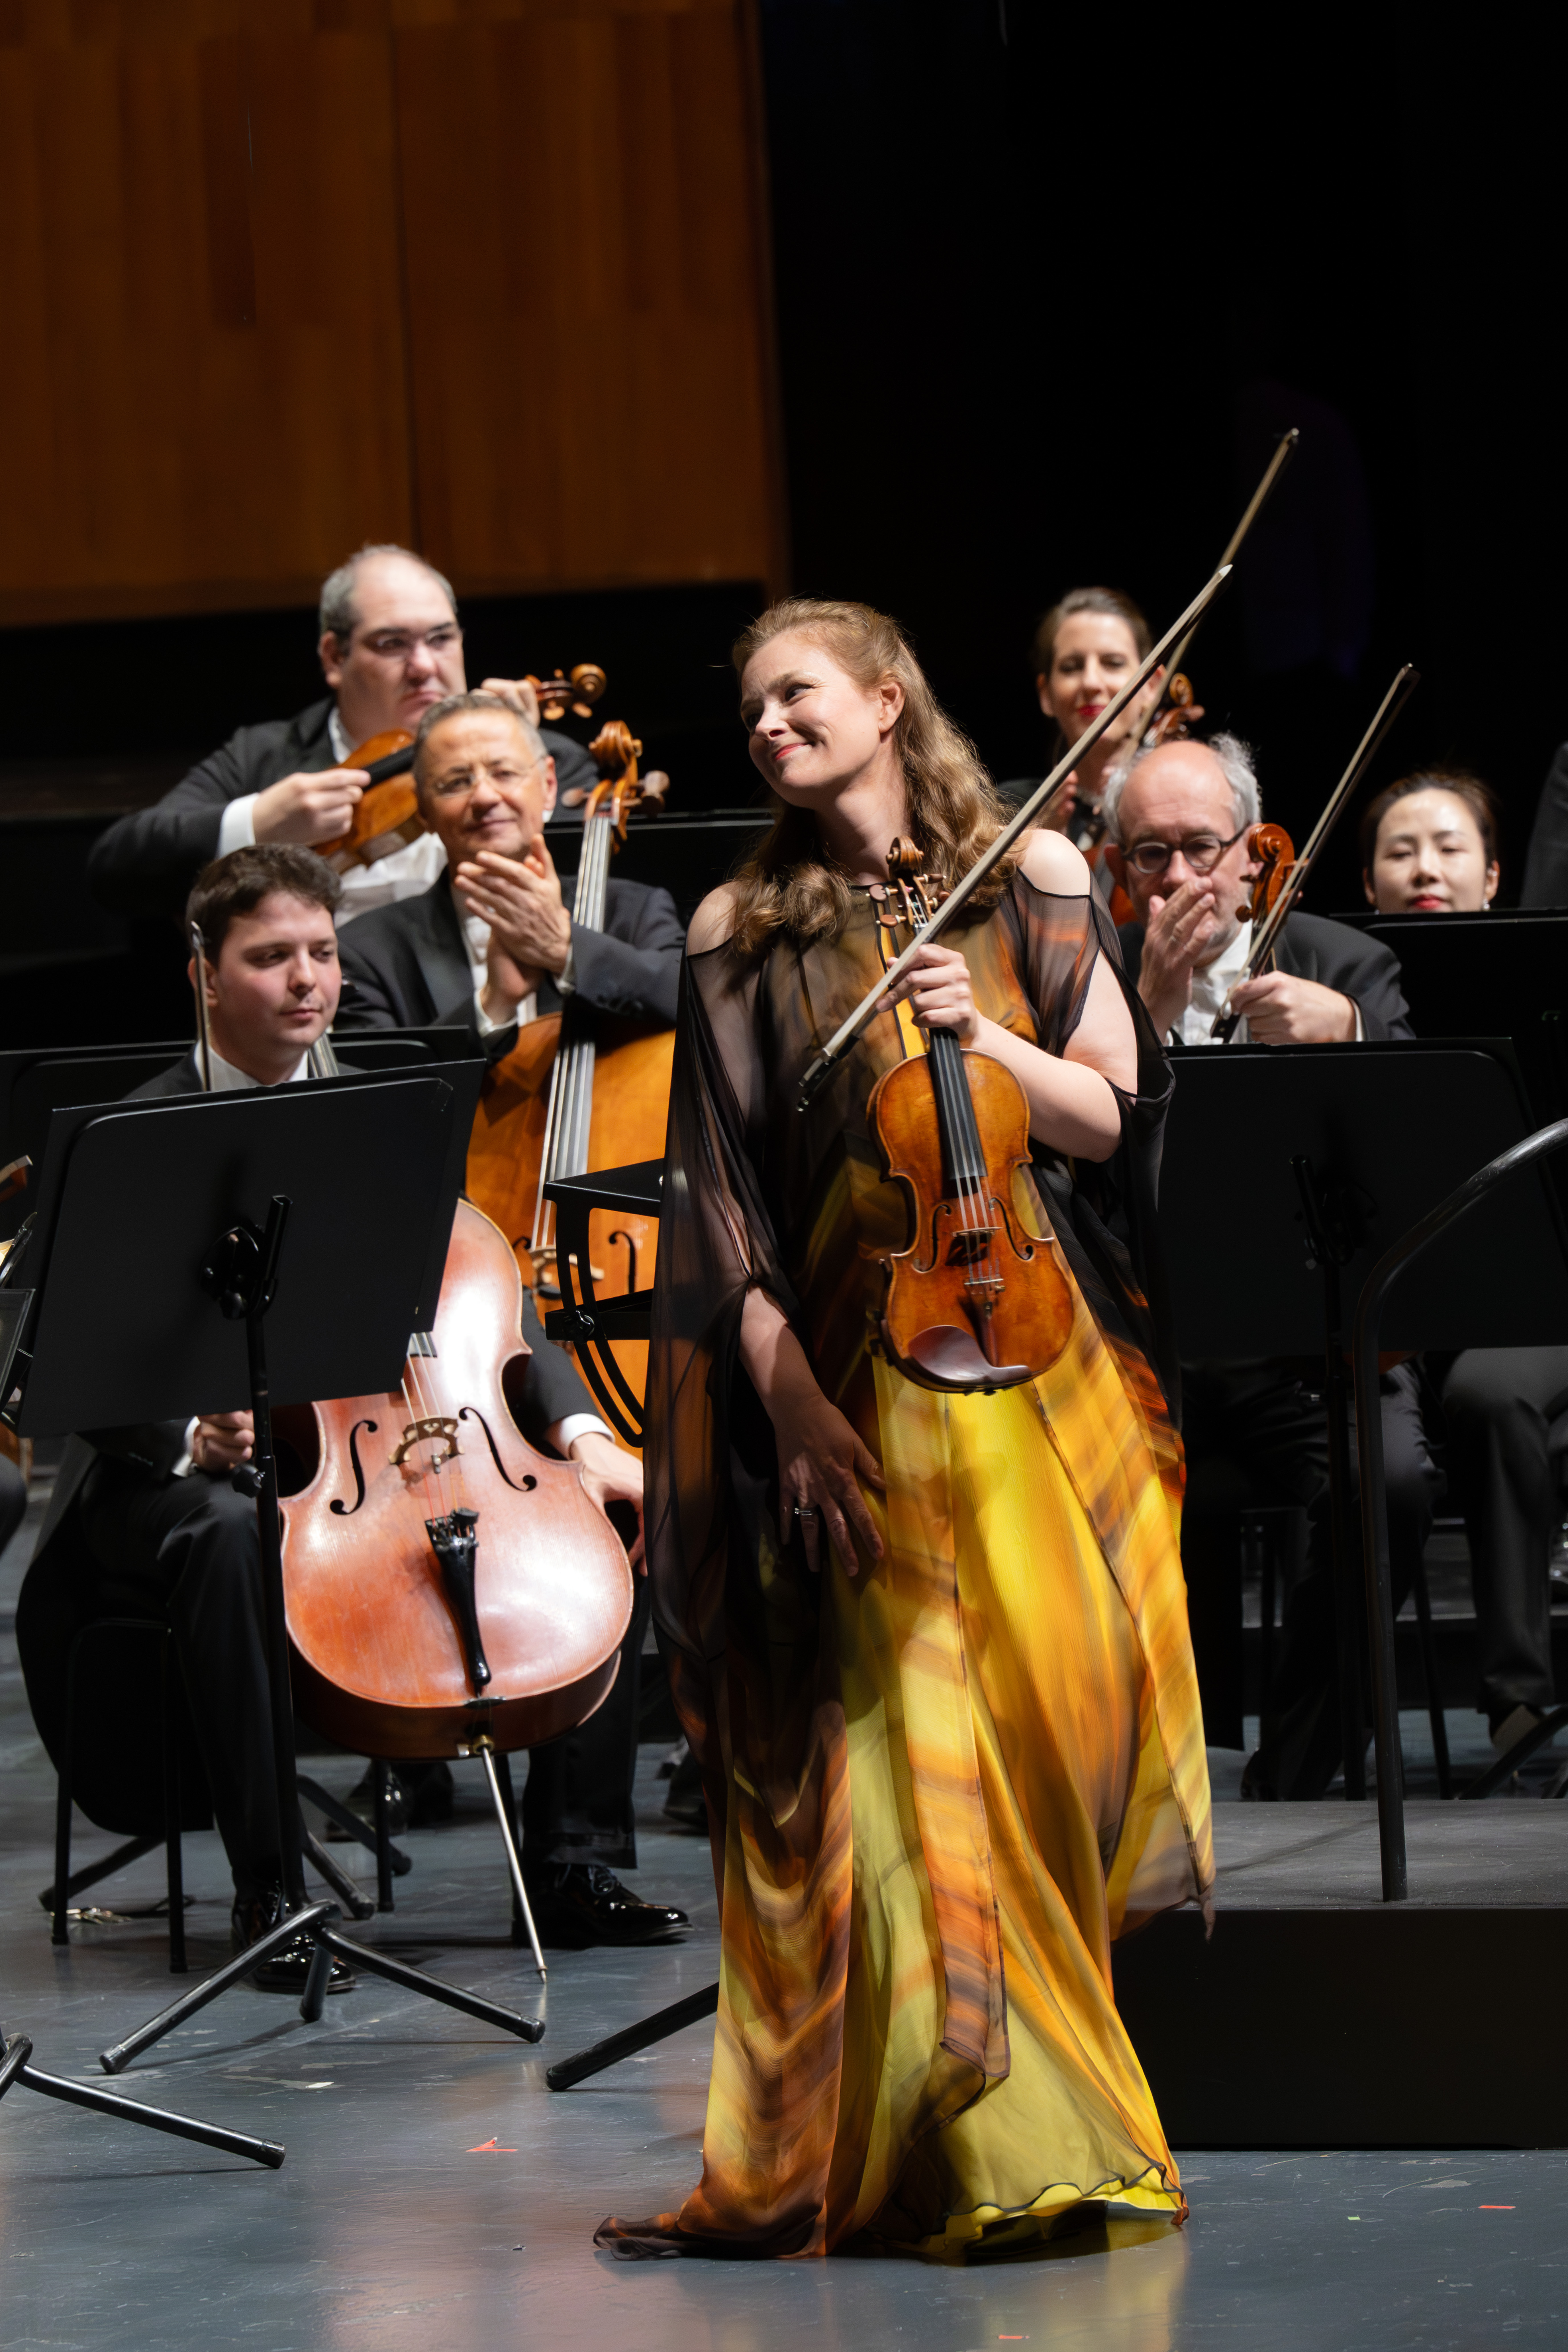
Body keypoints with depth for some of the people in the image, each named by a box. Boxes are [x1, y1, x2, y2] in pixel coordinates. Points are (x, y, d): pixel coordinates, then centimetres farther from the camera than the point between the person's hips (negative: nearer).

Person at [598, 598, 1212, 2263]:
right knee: (899, 1751, -6)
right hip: (850, 1374, 0)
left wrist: (986, 1040, -13)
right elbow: (723, 1183, 4)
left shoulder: (1033, 878, 8)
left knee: (1053, 1718, -5)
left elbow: (1112, 1118, 6)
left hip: (1033, 1362, 0)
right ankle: (989, 2151, -2)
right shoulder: (741, 930, 9)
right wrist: (783, 1391, -7)